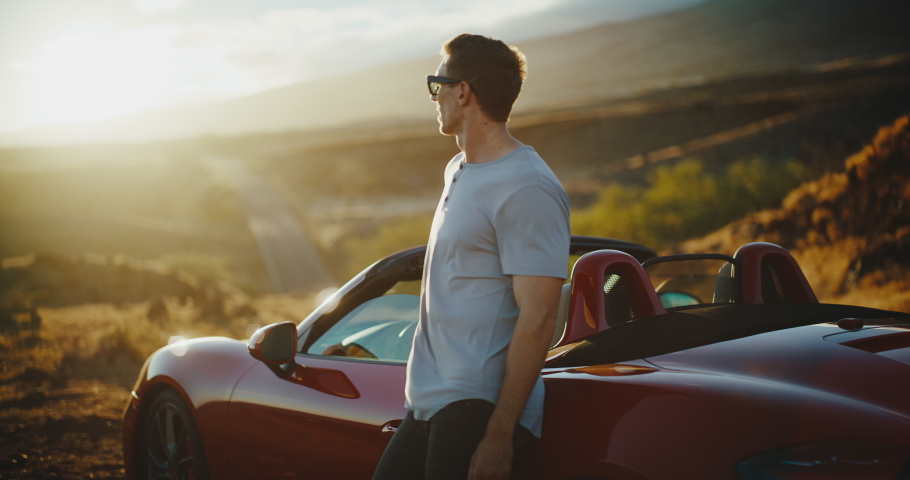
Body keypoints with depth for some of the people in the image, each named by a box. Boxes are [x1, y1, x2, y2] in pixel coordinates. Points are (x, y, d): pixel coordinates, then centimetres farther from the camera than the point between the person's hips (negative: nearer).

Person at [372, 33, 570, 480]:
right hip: (429, 404, 9)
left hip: (480, 408, -9)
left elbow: (537, 320, -20)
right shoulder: (457, 172, 15)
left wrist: (499, 435, -22)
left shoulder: (526, 189, -16)